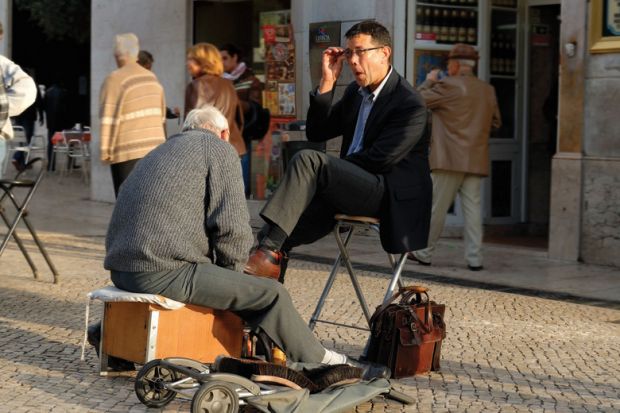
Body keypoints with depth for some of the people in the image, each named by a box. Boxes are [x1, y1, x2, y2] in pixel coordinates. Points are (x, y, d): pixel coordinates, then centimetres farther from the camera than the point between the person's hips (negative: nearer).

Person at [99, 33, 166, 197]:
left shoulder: (115, 79, -8)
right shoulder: (152, 78, 14)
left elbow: (109, 120, -12)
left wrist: (106, 151, -6)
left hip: (128, 152, -6)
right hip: (155, 149, 6)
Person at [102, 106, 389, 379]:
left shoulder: (159, 153, 26)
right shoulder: (219, 150, 3)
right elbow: (233, 228, -8)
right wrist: (229, 268, 10)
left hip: (121, 270, 9)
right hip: (164, 273, -9)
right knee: (271, 295, -1)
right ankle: (323, 363, 7)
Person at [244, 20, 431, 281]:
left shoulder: (410, 104, -10)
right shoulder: (355, 91, 16)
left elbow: (379, 159, -17)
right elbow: (316, 133, 13)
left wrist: (329, 170, -7)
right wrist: (327, 82, 2)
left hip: (389, 196, -8)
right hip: (355, 187, 8)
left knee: (307, 160, -27)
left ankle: (269, 250, -33)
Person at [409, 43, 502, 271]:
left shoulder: (448, 86, -9)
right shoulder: (488, 90, 9)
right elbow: (496, 122, 18)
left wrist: (429, 81, 11)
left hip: (450, 159, -5)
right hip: (476, 160, 5)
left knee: (436, 207, 3)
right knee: (472, 207, 5)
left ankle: (423, 252, 11)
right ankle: (474, 258, 2)